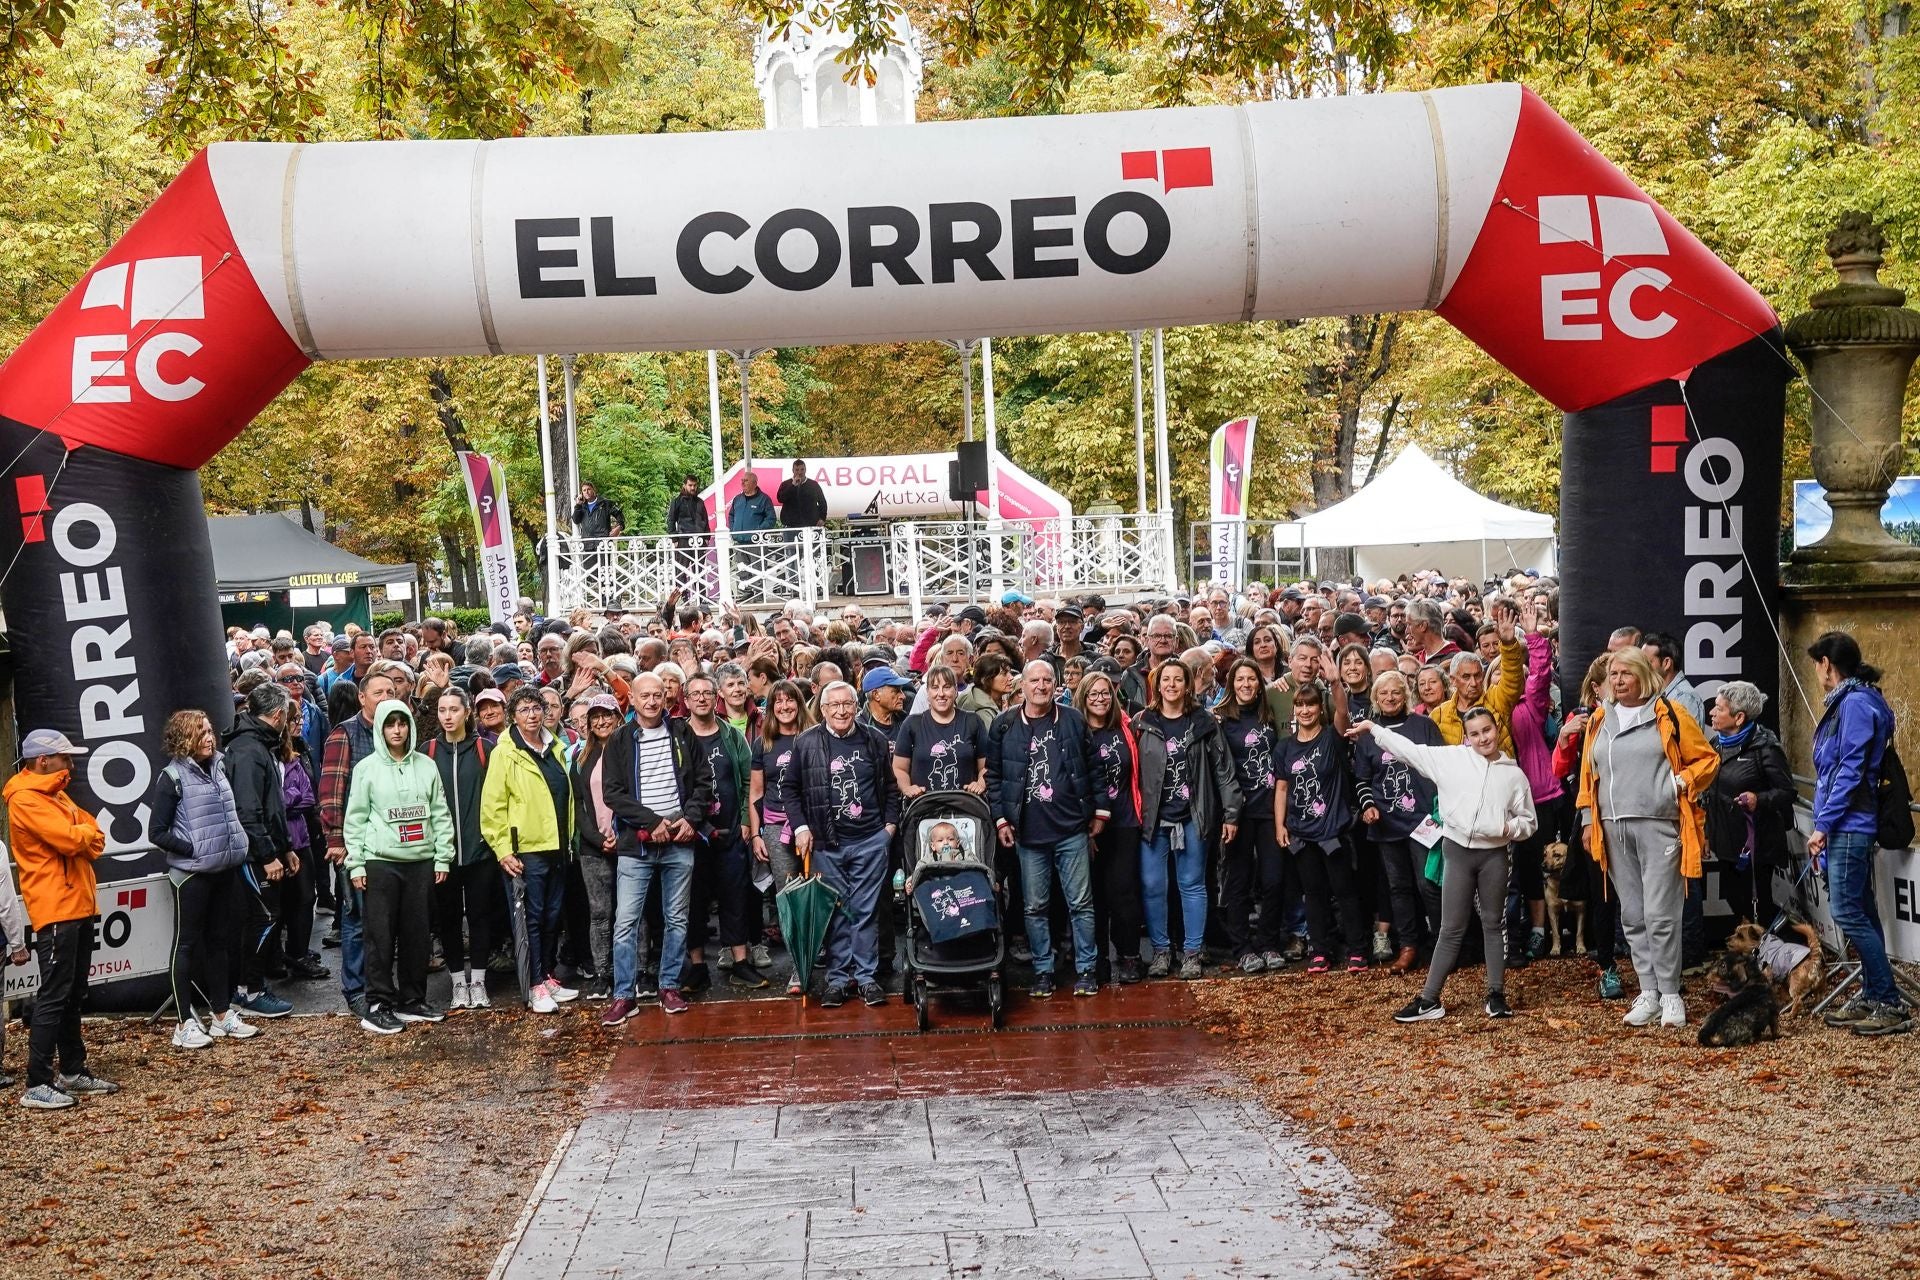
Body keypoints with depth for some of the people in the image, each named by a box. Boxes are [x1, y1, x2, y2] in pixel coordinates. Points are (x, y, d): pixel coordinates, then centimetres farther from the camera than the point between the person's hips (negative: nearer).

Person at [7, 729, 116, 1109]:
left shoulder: (56, 794, 18)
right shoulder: (25, 800, -12)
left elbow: (95, 837, 13)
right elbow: (69, 839, -23)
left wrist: (80, 835, -8)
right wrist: (85, 832, -2)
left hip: (78, 907, 10)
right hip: (55, 910, -10)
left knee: (73, 995, 15)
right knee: (53, 996, -10)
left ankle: (73, 1072, 22)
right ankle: (37, 1085, -8)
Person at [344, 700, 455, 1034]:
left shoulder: (426, 766, 8)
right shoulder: (367, 768, 1)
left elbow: (440, 814, 10)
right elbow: (355, 819, 0)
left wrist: (443, 857, 4)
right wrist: (356, 864, -5)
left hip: (421, 861, 3)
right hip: (380, 861, -3)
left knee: (419, 934, 7)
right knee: (381, 936, -3)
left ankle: (412, 1001, 17)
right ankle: (378, 1006, 3)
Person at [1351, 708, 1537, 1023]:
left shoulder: (1514, 774, 2)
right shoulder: (1451, 758, -1)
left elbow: (1527, 821, 9)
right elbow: (1410, 750, 2)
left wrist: (1511, 827, -11)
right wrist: (1373, 728, 0)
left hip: (1494, 854, 1)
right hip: (1458, 850, 0)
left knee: (1493, 924, 10)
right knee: (1451, 928, 2)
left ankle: (1496, 995, 19)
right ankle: (1429, 1000, 6)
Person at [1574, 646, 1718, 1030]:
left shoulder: (1668, 716, 1)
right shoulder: (1599, 721, 15)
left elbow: (1707, 758, 4)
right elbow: (1589, 774, 20)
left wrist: (1682, 782, -12)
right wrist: (1588, 819, 14)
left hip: (1659, 826, -5)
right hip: (1615, 830, 5)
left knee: (1660, 914, -8)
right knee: (1632, 916, 8)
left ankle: (1671, 995, 3)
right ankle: (1648, 992, 15)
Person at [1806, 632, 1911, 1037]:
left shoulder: (1855, 703, -14)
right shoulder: (1850, 701, 16)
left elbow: (1850, 771, -19)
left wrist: (1822, 825, -17)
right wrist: (1824, 829, 17)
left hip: (1849, 825, -10)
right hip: (1851, 826, 10)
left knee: (1848, 912, -11)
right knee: (1860, 912, 13)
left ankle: (1891, 1005, -8)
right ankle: (1871, 998, 20)